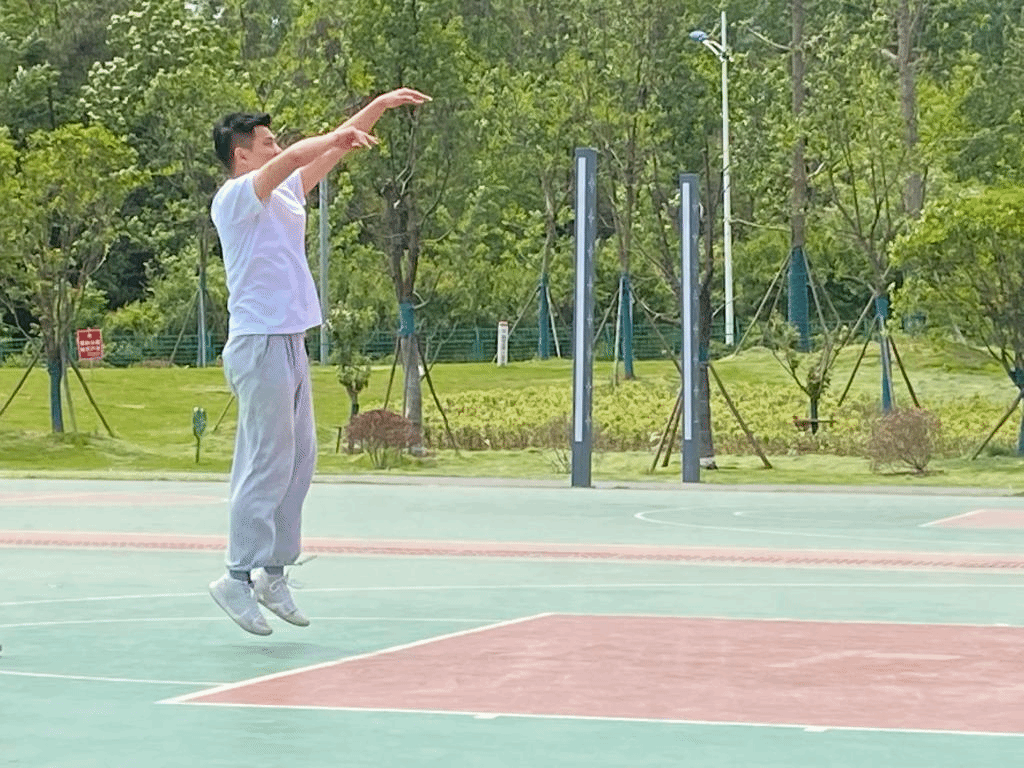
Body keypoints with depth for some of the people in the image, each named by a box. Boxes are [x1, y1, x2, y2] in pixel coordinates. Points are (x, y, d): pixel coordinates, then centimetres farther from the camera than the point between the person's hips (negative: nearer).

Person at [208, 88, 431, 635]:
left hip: (290, 345, 9)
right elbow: (291, 158, -24)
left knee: (298, 462, 8)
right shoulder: (235, 197, -8)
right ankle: (238, 576, -5)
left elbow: (327, 155, 22)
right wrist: (342, 135, -16)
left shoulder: (279, 197, 17)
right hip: (260, 344, -9)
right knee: (267, 466, -9)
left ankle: (272, 572, 13)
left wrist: (380, 105, 20)